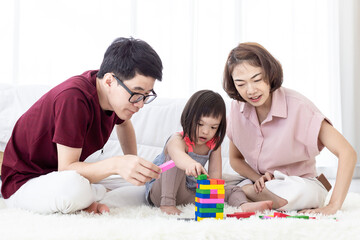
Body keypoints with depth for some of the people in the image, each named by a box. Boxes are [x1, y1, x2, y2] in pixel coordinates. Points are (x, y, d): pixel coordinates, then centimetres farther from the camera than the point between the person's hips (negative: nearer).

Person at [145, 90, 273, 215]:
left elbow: (215, 173, -11)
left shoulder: (213, 144, -4)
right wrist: (191, 164, -74)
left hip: (191, 193, 6)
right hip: (159, 190, -6)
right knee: (175, 159, -31)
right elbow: (178, 154, -51)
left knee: (233, 190, -7)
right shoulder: (177, 140, -25)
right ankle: (167, 203, -38)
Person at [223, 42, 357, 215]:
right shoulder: (238, 107, -6)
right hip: (262, 181, 5)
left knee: (294, 193, -40)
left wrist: (332, 207, -30)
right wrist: (258, 179, -14)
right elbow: (235, 159, 7)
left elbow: (347, 153, -25)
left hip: (300, 183, -4)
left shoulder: (298, 106, -22)